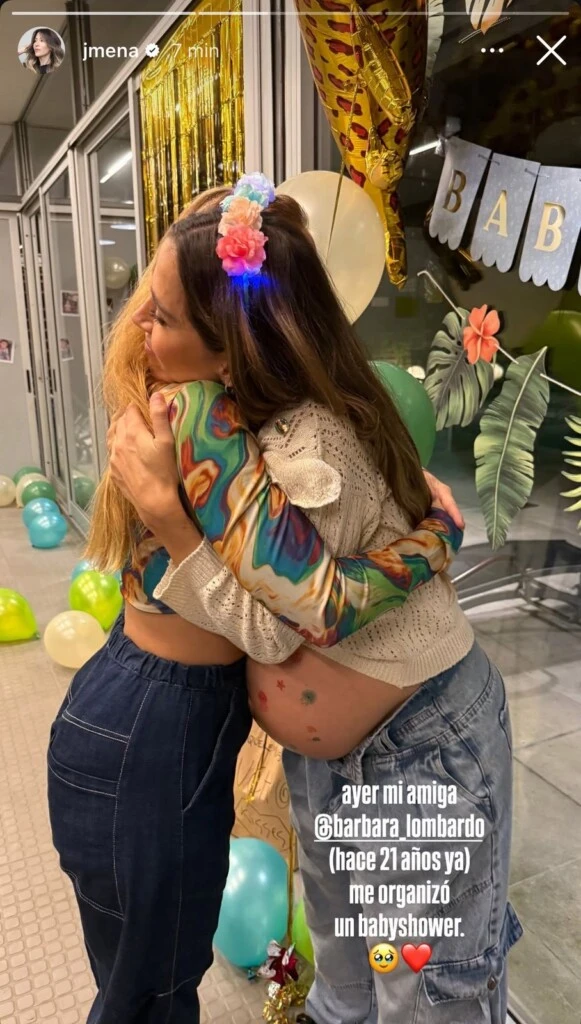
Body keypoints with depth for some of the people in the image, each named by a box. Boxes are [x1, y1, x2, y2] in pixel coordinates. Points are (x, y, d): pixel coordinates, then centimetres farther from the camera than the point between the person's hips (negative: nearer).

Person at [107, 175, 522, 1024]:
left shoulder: (313, 451, -31)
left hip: (423, 742, -8)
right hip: (331, 747, 8)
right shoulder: (259, 416, -4)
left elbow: (271, 631, -24)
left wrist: (161, 508, -28)